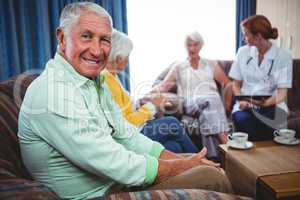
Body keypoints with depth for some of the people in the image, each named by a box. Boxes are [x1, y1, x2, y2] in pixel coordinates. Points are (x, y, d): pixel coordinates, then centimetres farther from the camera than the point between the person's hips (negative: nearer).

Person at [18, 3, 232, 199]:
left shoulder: (95, 81, 4)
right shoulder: (54, 95, -26)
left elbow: (127, 136, 4)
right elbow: (119, 167, -27)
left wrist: (187, 160, -4)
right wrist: (184, 166, -14)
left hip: (116, 179, 8)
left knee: (209, 167, 11)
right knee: (211, 177, -11)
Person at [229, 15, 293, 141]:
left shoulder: (283, 56, -3)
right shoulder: (243, 52, 6)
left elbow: (282, 93, -7)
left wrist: (266, 103, -28)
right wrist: (241, 100, -10)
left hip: (272, 104, -1)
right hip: (245, 104, 2)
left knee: (265, 122, -34)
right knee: (243, 120, -32)